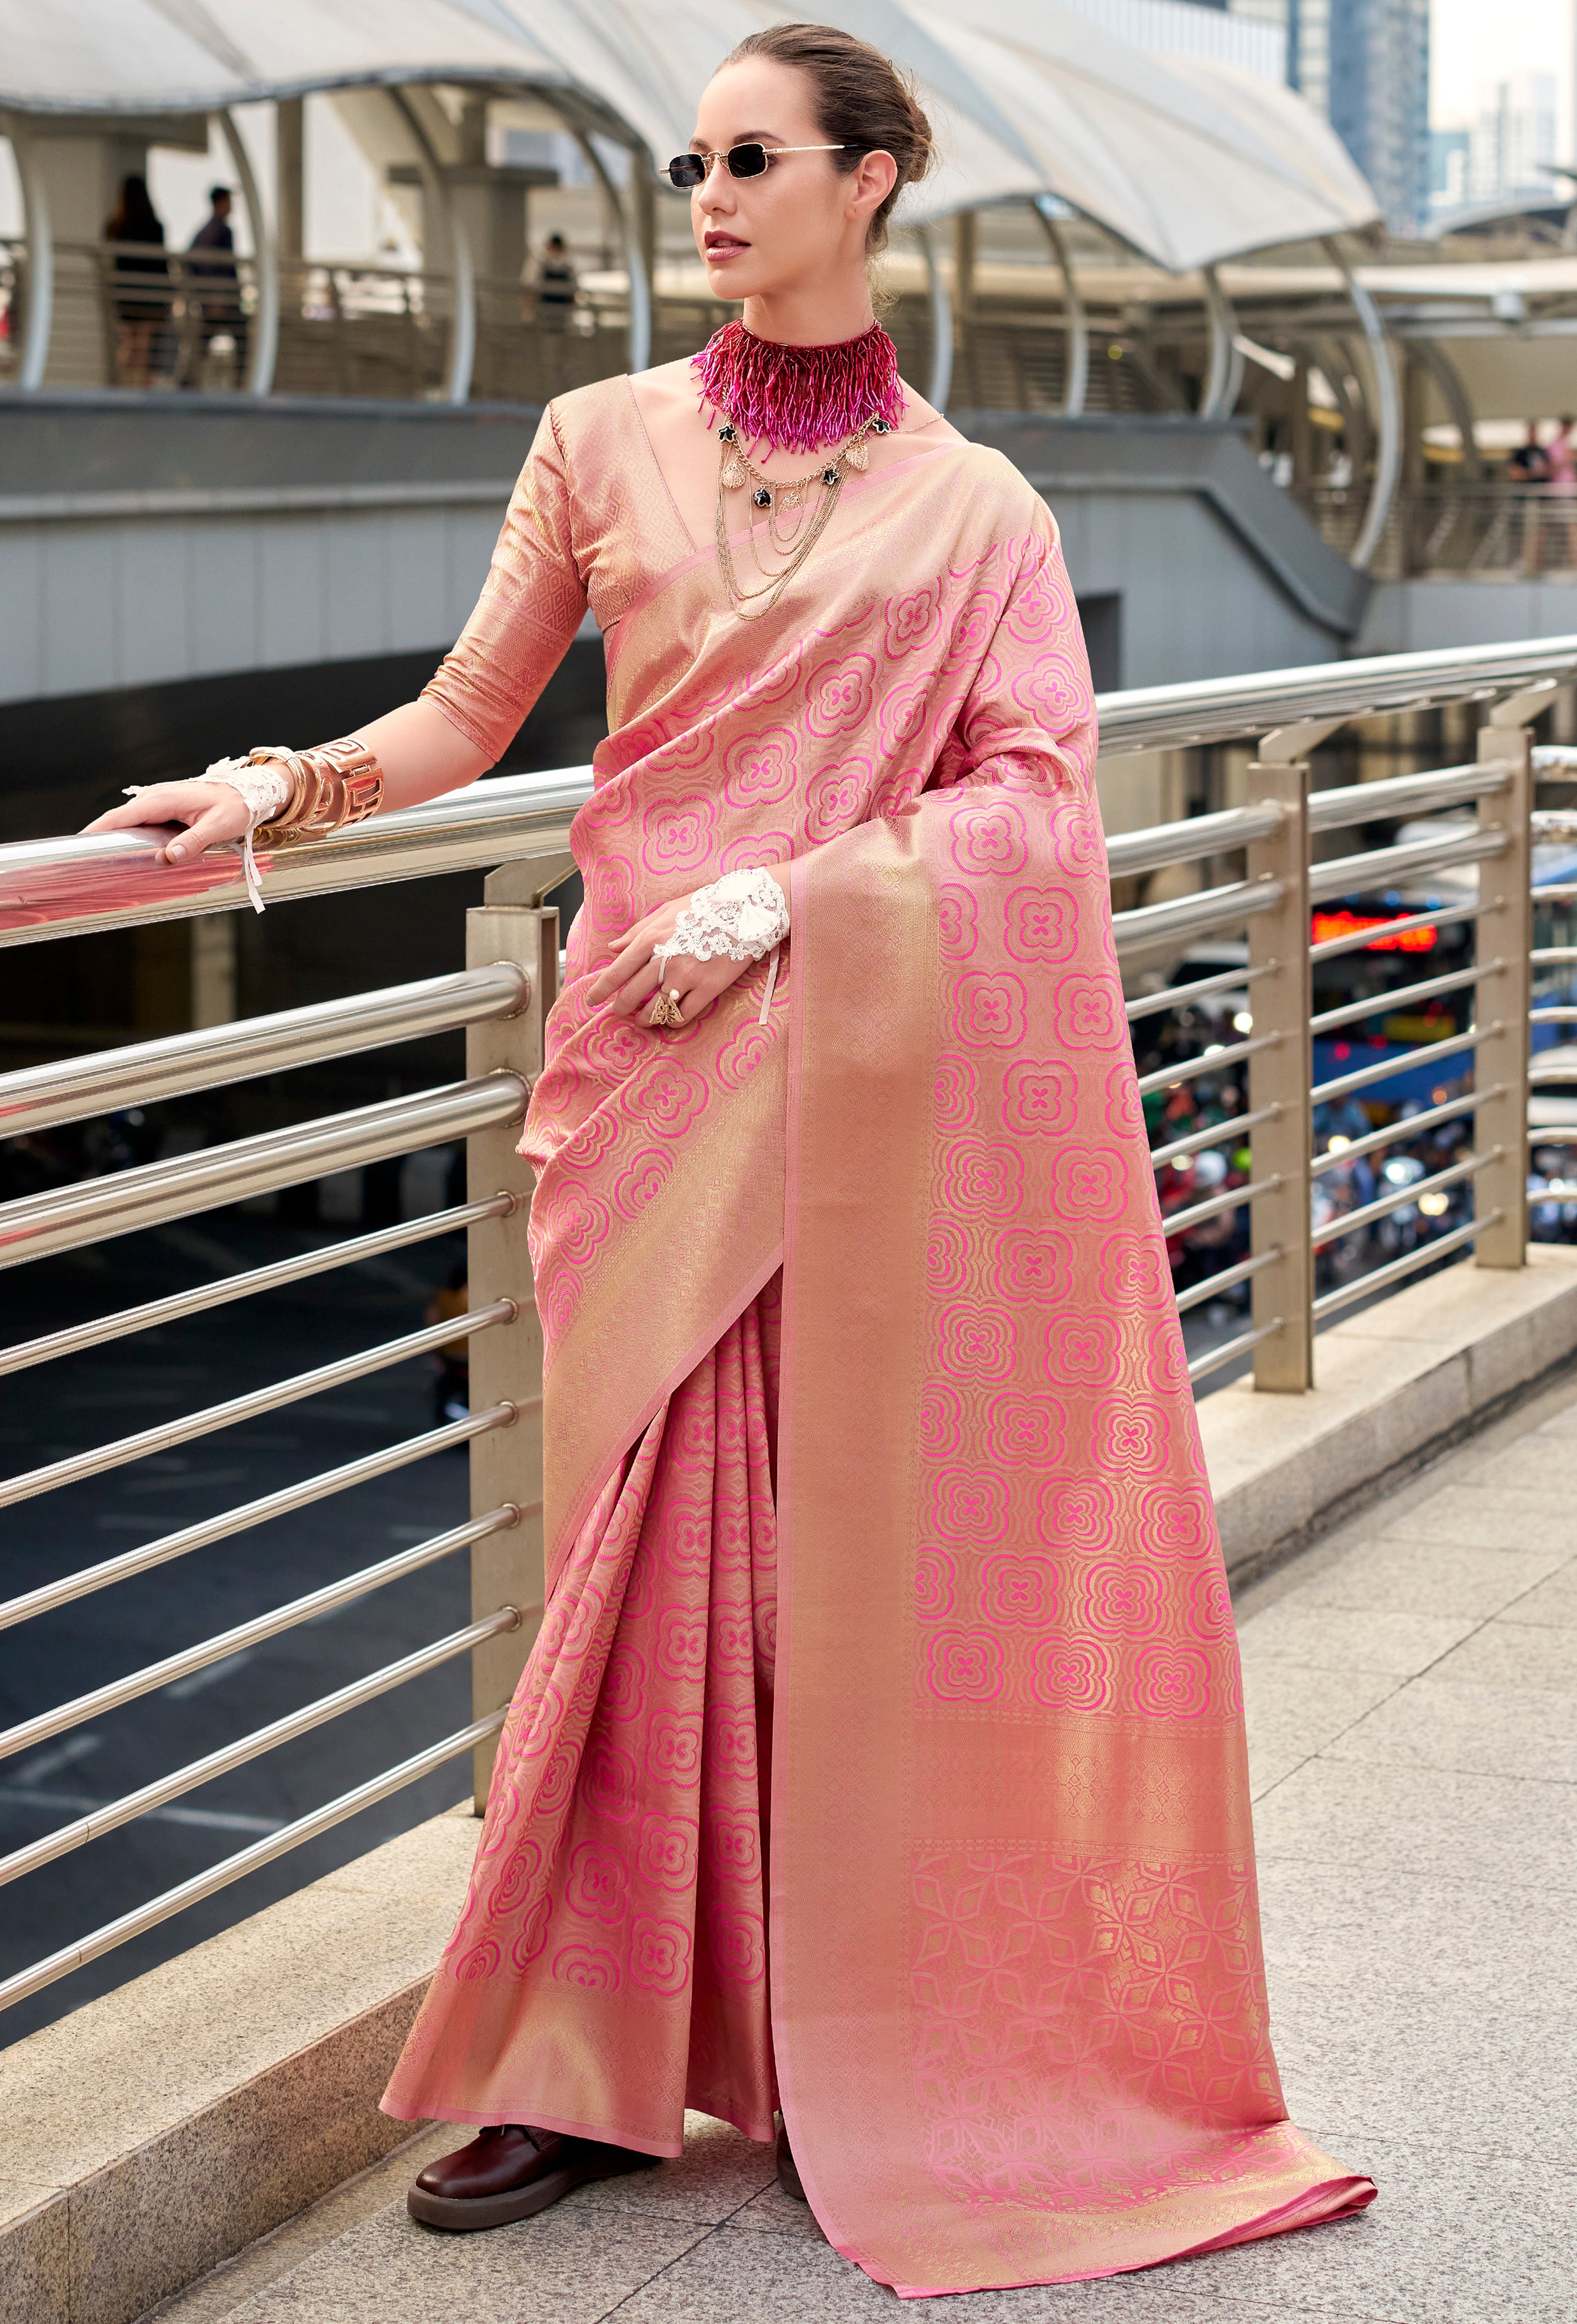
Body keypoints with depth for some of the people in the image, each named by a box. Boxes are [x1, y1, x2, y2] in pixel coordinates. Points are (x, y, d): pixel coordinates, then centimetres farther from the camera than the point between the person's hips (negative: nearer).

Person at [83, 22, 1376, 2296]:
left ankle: (858, 2044, 15)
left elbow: (1036, 780, -2)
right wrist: (294, 783, -8)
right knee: (657, 1531, 0)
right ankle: (592, 2060, 9)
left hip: (870, 1062, -1)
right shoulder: (607, 443, 9)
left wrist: (791, 889, -12)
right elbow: (473, 713, 9)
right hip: (651, 1055, 1)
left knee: (861, 1540, 2)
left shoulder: (970, 504, 6)